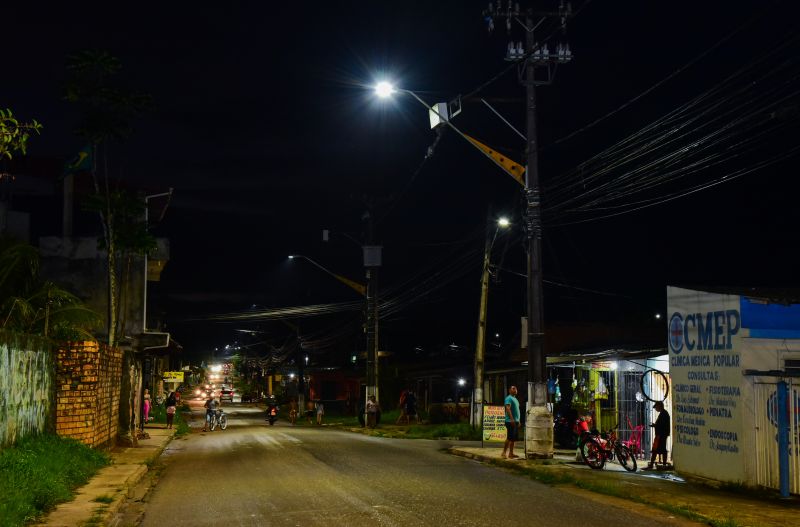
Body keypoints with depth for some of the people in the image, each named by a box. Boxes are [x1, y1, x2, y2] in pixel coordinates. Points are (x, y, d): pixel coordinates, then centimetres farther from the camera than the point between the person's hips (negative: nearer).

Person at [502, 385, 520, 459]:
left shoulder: (515, 399, 22)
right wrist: (511, 418, -29)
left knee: (513, 438, 8)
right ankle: (504, 453, -12)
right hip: (510, 421, -10)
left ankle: (511, 453, 10)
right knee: (509, 438, -13)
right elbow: (508, 408, -20)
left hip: (515, 421, 10)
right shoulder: (509, 398, -8)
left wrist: (518, 421, 22)